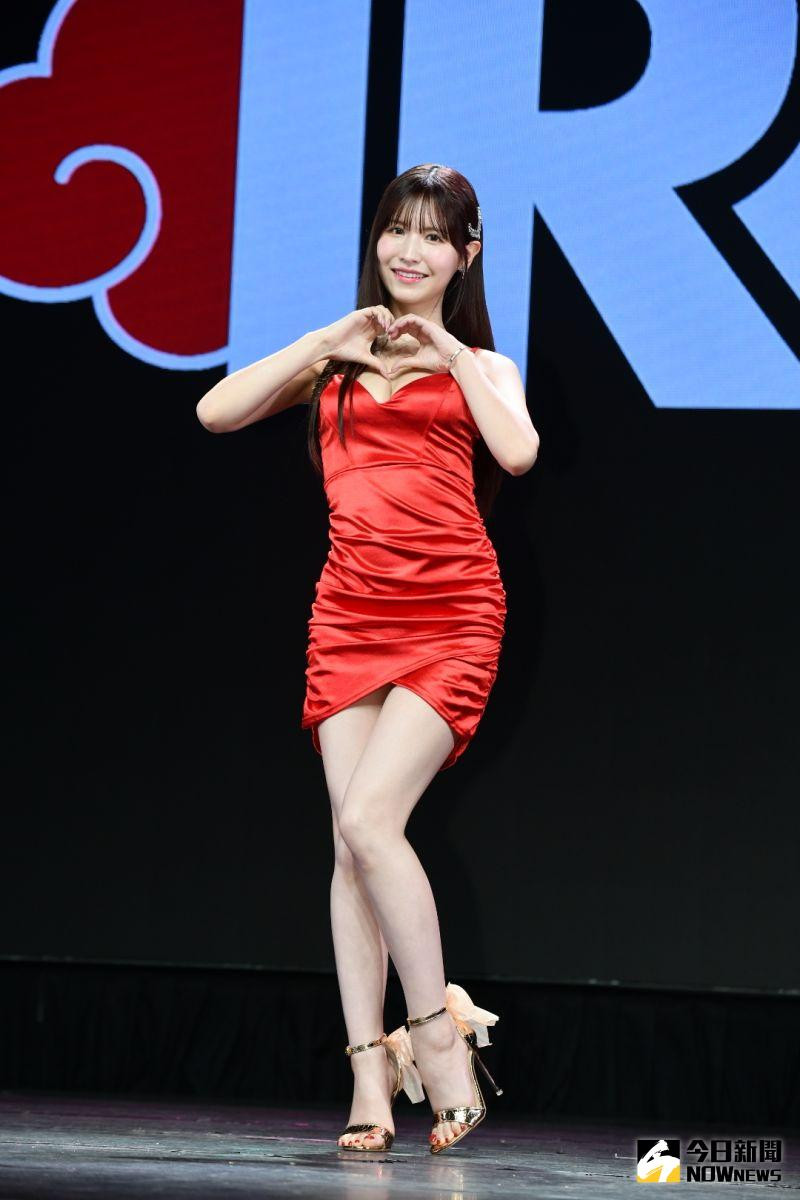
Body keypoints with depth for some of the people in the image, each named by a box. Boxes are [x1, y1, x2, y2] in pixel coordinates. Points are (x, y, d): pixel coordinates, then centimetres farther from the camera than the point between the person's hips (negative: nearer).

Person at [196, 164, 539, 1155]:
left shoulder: (478, 365, 11)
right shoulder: (336, 360, 17)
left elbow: (518, 450, -11)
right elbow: (216, 413, 4)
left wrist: (447, 350, -6)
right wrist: (324, 345, -2)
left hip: (449, 615, -3)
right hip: (349, 614, 3)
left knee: (371, 820, -18)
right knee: (351, 841, -2)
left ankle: (439, 1033, -3)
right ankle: (370, 1078, 1)